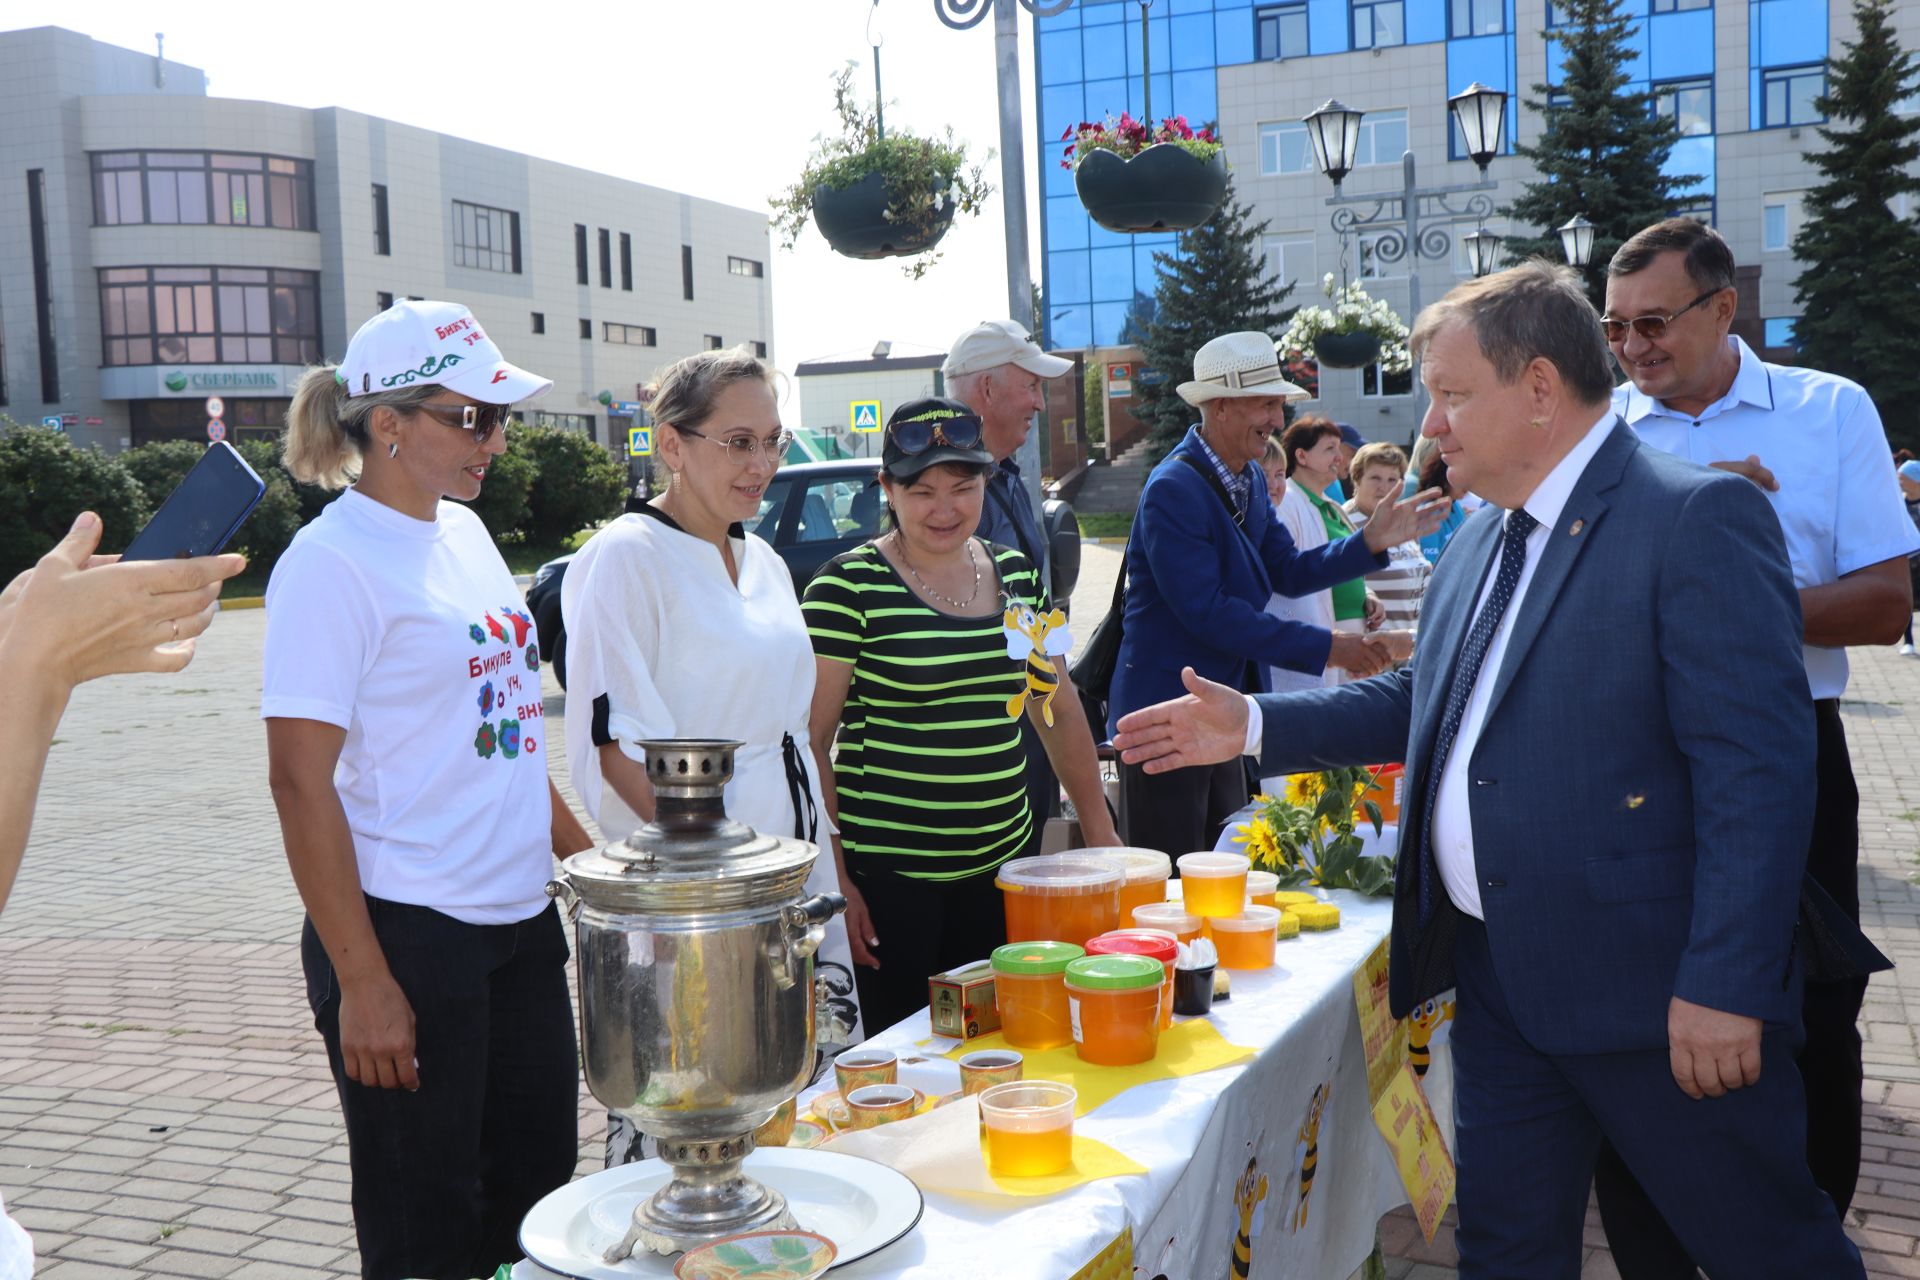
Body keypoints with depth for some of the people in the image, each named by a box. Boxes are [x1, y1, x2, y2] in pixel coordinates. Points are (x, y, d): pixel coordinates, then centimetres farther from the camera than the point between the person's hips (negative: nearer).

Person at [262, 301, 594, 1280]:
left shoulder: (463, 531, 10)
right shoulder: (332, 562, -13)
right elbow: (300, 781, -17)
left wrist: (584, 854, 16)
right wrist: (361, 981, -18)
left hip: (521, 920, 8)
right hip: (408, 935, -7)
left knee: (538, 1195, 16)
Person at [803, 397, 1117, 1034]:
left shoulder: (1018, 575, 8)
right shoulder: (849, 587, -8)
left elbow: (1060, 712, 17)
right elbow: (810, 741, -8)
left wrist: (1102, 836, 12)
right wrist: (831, 882, -13)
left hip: (1002, 866, 5)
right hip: (888, 878, -5)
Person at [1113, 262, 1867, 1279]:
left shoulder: (1699, 519, -15)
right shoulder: (1478, 541, 12)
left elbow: (1757, 765, -20)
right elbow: (1423, 700, 20)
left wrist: (1723, 984, -23)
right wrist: (1254, 725, 11)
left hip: (1654, 992, -7)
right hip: (1496, 981, 8)